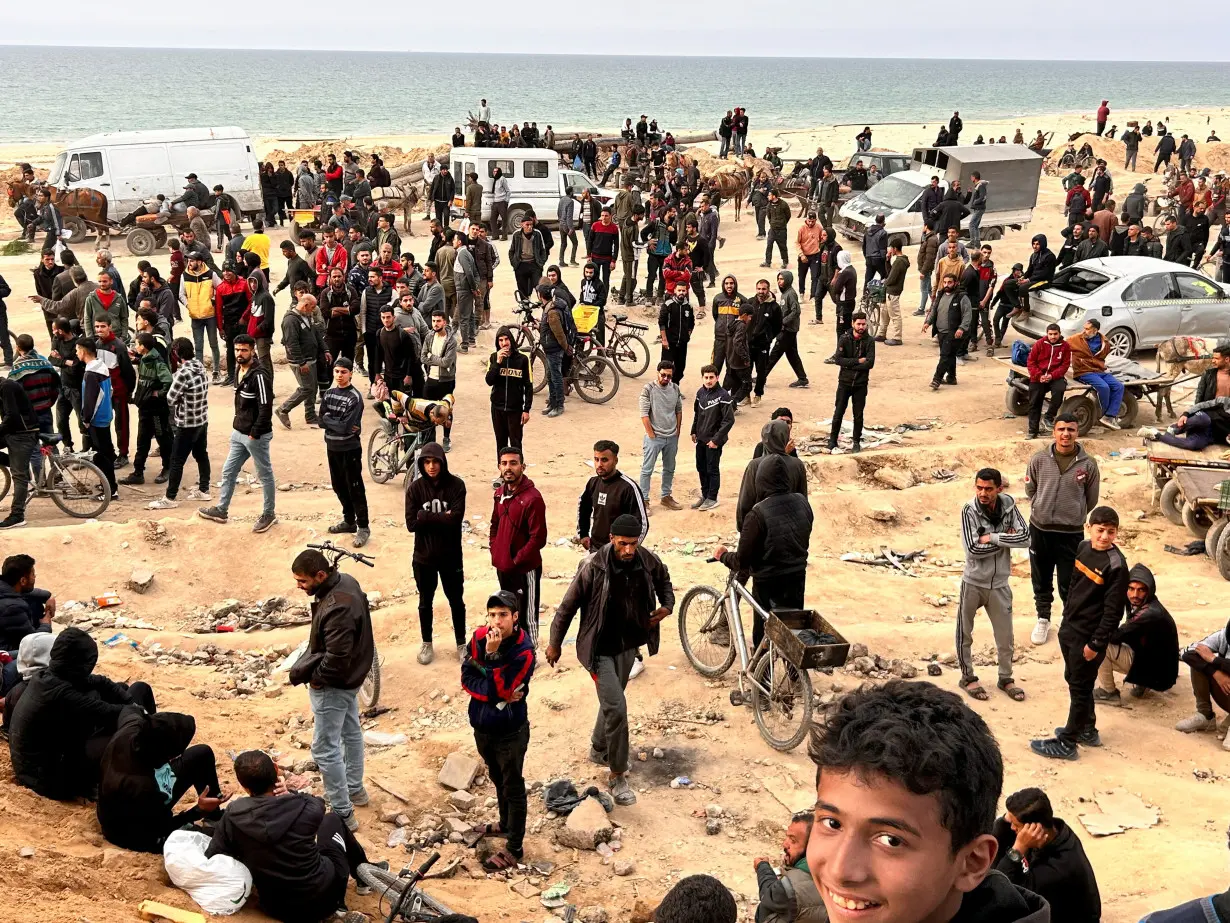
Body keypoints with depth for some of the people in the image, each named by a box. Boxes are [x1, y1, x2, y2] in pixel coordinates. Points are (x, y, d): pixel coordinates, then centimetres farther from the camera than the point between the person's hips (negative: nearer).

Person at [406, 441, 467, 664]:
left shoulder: (456, 485, -10)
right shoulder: (415, 488, -7)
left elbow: (455, 519, -21)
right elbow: (411, 523, -14)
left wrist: (426, 517, -18)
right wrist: (441, 518, -18)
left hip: (450, 555, -1)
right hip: (424, 556, 1)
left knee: (456, 600, 13)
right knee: (425, 602, 16)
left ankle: (461, 644, 29)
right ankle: (427, 644, 32)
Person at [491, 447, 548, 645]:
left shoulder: (532, 498, -20)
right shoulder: (500, 492, 5)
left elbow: (538, 538, -21)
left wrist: (516, 560, -16)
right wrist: (494, 551, 6)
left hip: (525, 569, -8)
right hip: (502, 566, 8)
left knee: (526, 616, 3)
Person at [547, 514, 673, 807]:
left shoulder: (649, 561, -11)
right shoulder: (593, 567, -25)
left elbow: (663, 580, 14)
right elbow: (568, 606, -13)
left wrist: (667, 604, -6)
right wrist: (555, 643, -4)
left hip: (628, 645, 6)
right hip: (599, 648, -6)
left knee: (612, 702, 23)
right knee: (616, 707, -13)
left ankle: (599, 750, 47)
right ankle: (617, 776, 1)